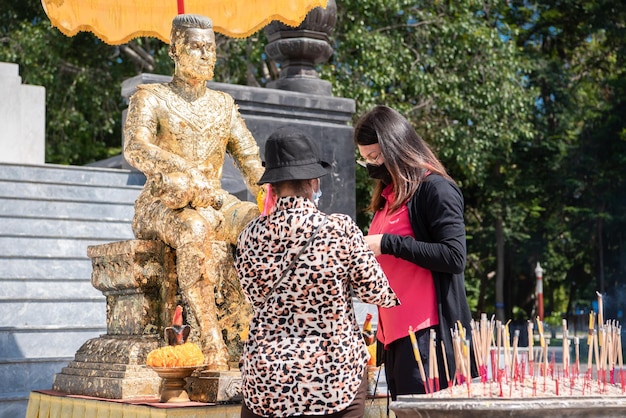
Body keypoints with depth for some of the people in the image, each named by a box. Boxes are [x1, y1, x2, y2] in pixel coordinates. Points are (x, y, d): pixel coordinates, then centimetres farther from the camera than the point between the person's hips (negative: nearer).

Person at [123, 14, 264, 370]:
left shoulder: (223, 105, 19)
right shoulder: (151, 98, 3)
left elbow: (251, 159, 14)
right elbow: (136, 149, -16)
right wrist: (195, 180, -29)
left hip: (216, 205, 4)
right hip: (160, 208, -4)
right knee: (194, 228, -40)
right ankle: (212, 342, -41)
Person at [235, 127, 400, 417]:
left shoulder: (251, 236, -4)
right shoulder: (340, 230, -13)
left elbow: (257, 298, 8)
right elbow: (374, 292, -5)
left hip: (266, 381, 2)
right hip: (335, 378, -2)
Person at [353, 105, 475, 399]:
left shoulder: (435, 189, -7)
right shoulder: (389, 195, 19)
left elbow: (454, 258, -16)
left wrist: (387, 243, -16)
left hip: (426, 331, -8)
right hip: (393, 331, 9)